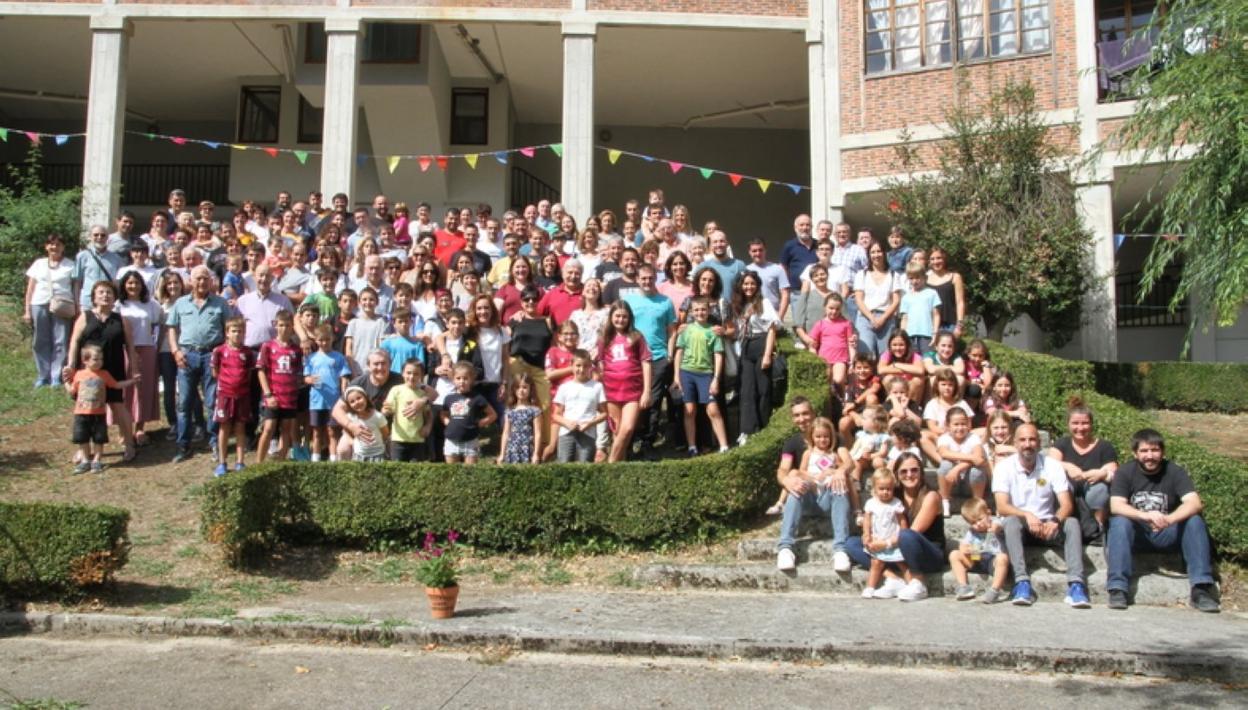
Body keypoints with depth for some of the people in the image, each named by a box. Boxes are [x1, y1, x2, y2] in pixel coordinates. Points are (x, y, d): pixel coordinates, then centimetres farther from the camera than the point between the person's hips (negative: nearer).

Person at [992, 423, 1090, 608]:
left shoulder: (1053, 466, -2)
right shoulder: (1004, 467, -7)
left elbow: (1067, 504, -10)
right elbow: (1002, 507, -17)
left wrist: (1055, 521, -33)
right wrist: (1027, 515, -36)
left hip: (1047, 525, 2)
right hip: (1020, 525, -2)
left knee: (1072, 523, -26)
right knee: (1011, 521, -34)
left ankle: (1075, 585, -36)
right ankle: (1022, 583, -43)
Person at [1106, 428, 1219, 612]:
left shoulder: (1175, 472, -3)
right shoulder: (1125, 473, -5)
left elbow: (1195, 504, -18)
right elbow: (1116, 506, -18)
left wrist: (1169, 519, -37)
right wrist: (1146, 516, -37)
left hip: (1167, 535, 1)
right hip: (1137, 533, -1)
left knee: (1195, 521, -25)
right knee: (1119, 522, -31)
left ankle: (1201, 589, -27)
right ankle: (1118, 589, -36)